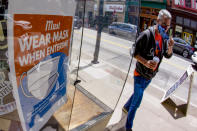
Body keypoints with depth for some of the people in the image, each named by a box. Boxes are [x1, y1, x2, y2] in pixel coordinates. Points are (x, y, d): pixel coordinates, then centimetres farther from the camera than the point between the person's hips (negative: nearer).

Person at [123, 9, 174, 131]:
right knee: (136, 103, -1)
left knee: (138, 93, 27)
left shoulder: (165, 37, 0)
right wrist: (145, 62, -32)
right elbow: (135, 53, -17)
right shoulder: (147, 34, -22)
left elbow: (168, 55, 6)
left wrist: (170, 47, -15)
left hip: (150, 75, 7)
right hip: (141, 74, -7)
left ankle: (126, 107, 55)